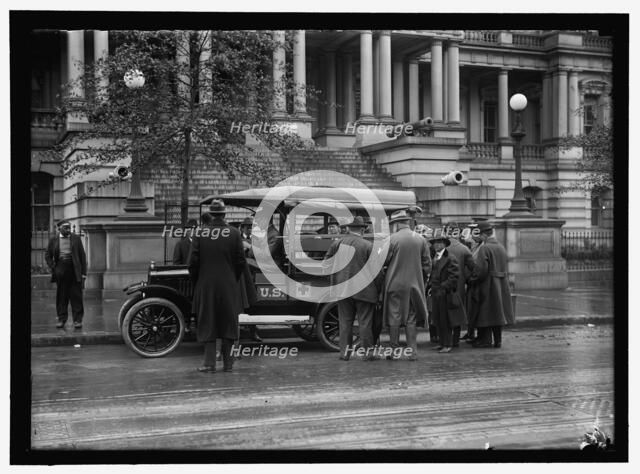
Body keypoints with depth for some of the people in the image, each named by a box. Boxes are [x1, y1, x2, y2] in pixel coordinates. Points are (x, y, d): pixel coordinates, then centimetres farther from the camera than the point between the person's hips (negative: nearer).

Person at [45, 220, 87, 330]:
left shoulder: (76, 238, 7)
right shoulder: (53, 240, 8)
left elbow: (82, 255, 5)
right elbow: (48, 256, 14)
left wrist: (83, 272, -1)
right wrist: (52, 268, 0)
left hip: (75, 271, -1)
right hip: (60, 270, 1)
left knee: (76, 296, -1)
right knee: (61, 297, 5)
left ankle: (77, 320, 2)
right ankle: (61, 319, 13)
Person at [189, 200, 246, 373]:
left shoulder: (200, 233, -3)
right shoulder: (234, 233, -4)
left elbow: (193, 262, -4)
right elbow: (241, 261, -5)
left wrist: (197, 281, 11)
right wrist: (235, 279, 10)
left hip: (206, 286, 0)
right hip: (228, 286, 0)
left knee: (207, 323, 8)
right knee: (228, 323, 9)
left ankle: (209, 362, 6)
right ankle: (228, 363, 13)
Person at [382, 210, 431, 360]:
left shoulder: (392, 239, -10)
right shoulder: (421, 240, 3)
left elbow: (383, 261, -8)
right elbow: (427, 265, 6)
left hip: (395, 284, -4)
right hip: (414, 285, 4)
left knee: (394, 318, 6)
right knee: (411, 318, 10)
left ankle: (394, 349, 10)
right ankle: (412, 351, 7)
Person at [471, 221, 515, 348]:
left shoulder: (484, 248, -15)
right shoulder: (501, 247, 8)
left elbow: (481, 268, -22)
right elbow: (506, 268, 9)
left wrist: (476, 278, -6)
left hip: (488, 284, -7)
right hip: (501, 284, 7)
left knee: (486, 311, 2)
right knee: (497, 312, 13)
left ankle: (485, 339, 6)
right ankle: (498, 340, 19)